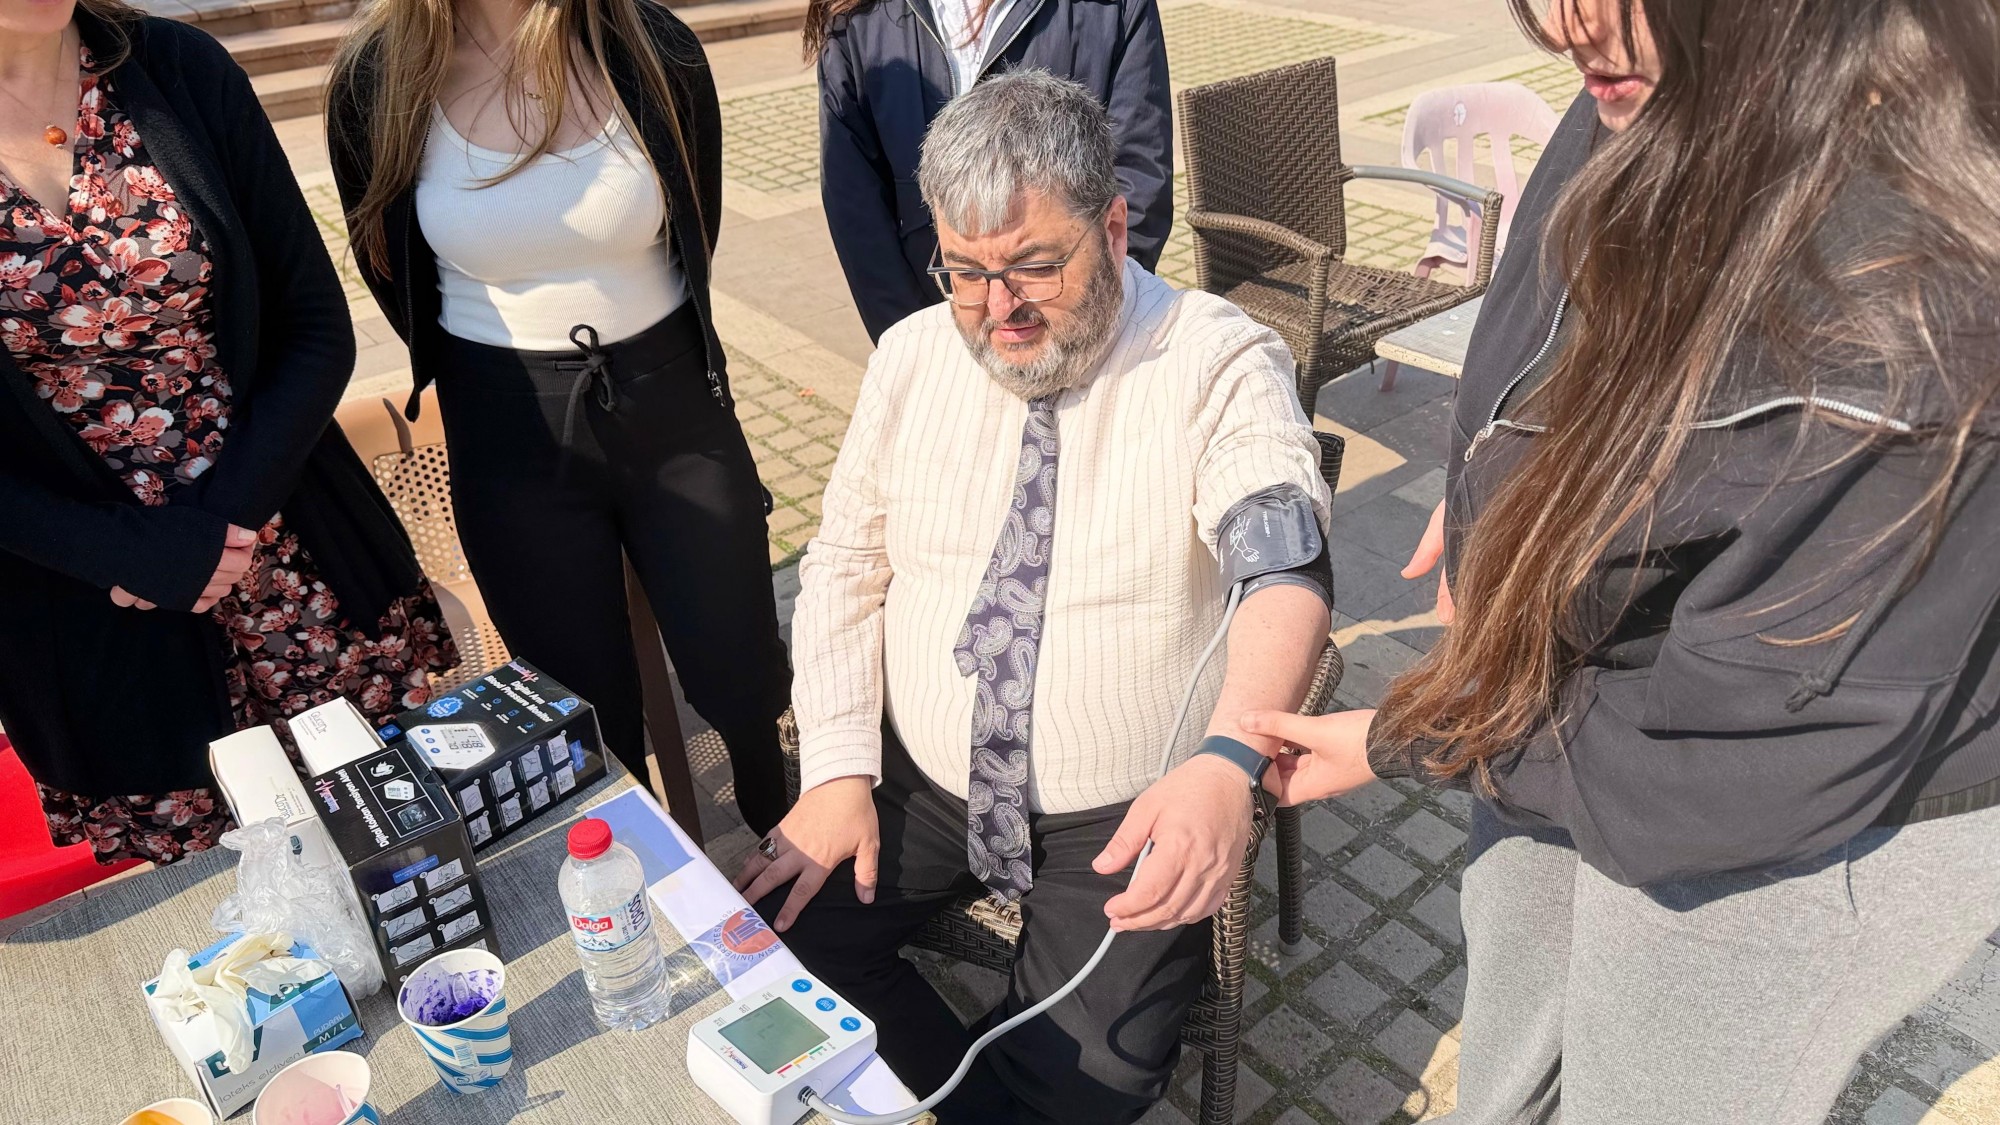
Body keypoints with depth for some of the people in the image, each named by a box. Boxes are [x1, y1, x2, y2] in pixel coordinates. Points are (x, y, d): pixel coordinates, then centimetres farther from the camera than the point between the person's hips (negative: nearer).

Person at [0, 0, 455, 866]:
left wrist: (231, 521, -13)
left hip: (303, 571, 2)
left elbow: (317, 327, -3)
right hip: (95, 622, -1)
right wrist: (153, 557, -16)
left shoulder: (181, 72, -4)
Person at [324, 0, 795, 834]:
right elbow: (393, 274, 6)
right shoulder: (375, 80, -10)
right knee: (588, 716, 13)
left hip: (675, 406, 1)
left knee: (746, 685, 11)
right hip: (510, 438, 0)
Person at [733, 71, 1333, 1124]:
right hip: (919, 785, 4)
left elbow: (1284, 563, -28)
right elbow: (844, 568, 5)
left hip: (1131, 817, -4)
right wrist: (838, 772, -6)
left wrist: (1226, 762, -48)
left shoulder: (1219, 364, -12)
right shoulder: (912, 355, 1)